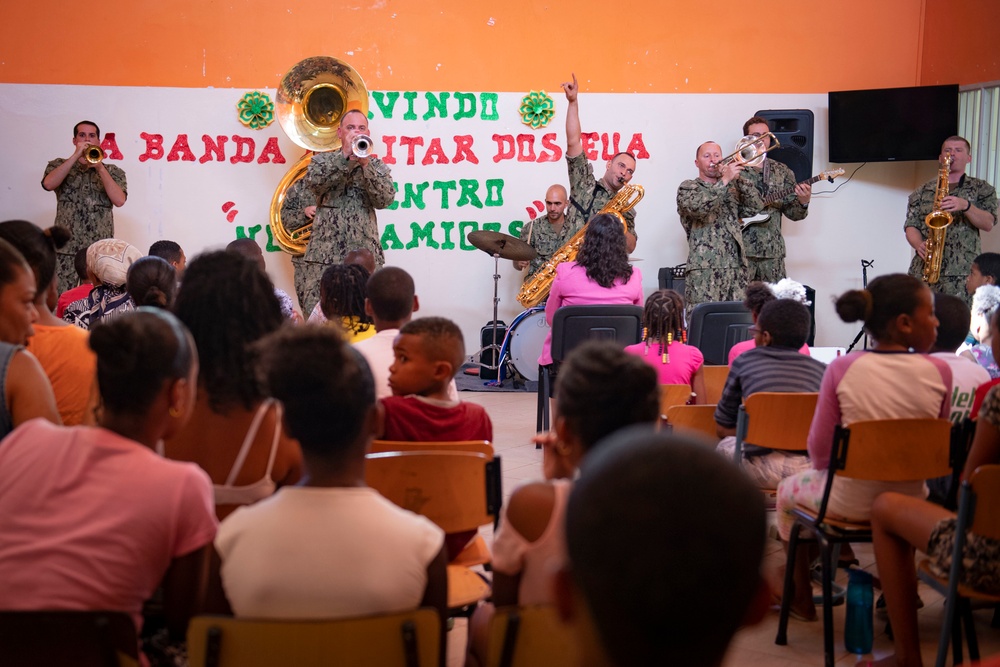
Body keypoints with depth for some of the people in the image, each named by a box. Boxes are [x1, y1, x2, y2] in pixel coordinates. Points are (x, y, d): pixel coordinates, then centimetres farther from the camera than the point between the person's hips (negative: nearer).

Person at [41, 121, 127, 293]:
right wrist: (76, 156, -10)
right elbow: (48, 184, -10)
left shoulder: (114, 171, 12)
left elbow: (119, 200, -5)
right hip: (67, 247, 0)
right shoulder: (58, 165, 12)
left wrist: (100, 167, -11)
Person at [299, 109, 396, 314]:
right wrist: (345, 156, -13)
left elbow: (385, 199, -4)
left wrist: (365, 164, -15)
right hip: (324, 254, -1)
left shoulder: (377, 166, 13)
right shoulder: (323, 161, 12)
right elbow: (312, 182, -10)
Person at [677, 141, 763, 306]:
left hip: (736, 268, 5)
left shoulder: (732, 188, 22)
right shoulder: (688, 187, 6)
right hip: (704, 269, -5)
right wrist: (725, 180, -18)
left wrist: (739, 179, -4)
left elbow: (755, 207, 7)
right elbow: (697, 207, -16)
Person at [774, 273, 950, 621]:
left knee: (788, 489, 30)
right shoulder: (939, 371, -11)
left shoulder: (842, 368, -15)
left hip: (849, 503, -2)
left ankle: (802, 597, 40)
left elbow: (819, 449, -10)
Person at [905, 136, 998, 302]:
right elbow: (910, 226, 10)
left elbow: (988, 224, 0)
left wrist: (965, 205, -17)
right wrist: (919, 244, -12)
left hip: (963, 272, -2)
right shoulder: (922, 192, 17)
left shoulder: (982, 189, 13)